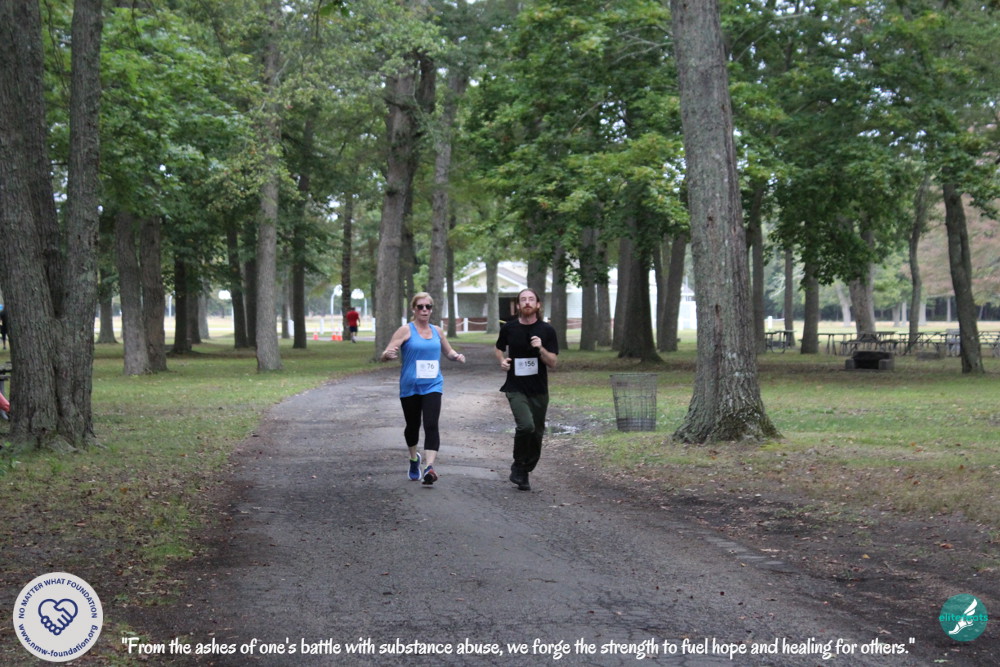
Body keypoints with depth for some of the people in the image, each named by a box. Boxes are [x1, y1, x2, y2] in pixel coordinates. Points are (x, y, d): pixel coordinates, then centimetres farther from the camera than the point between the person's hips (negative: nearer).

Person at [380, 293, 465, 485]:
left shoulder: (437, 331, 9)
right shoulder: (406, 330, -4)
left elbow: (448, 351, 26)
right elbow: (386, 355, -10)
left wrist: (456, 356, 2)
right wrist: (389, 354, -34)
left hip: (433, 386, 1)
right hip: (410, 387, -1)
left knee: (431, 425, -16)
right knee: (413, 426, 13)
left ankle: (429, 467, -25)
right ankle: (414, 459, 40)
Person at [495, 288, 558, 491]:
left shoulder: (546, 330, 0)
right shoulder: (509, 328, 1)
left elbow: (552, 363, -2)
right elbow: (500, 348, 21)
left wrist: (540, 348, -20)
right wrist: (502, 361, 0)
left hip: (539, 390, 2)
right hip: (516, 388, -2)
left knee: (536, 433, 6)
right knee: (526, 425, -23)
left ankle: (524, 474, 25)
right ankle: (518, 465, 0)